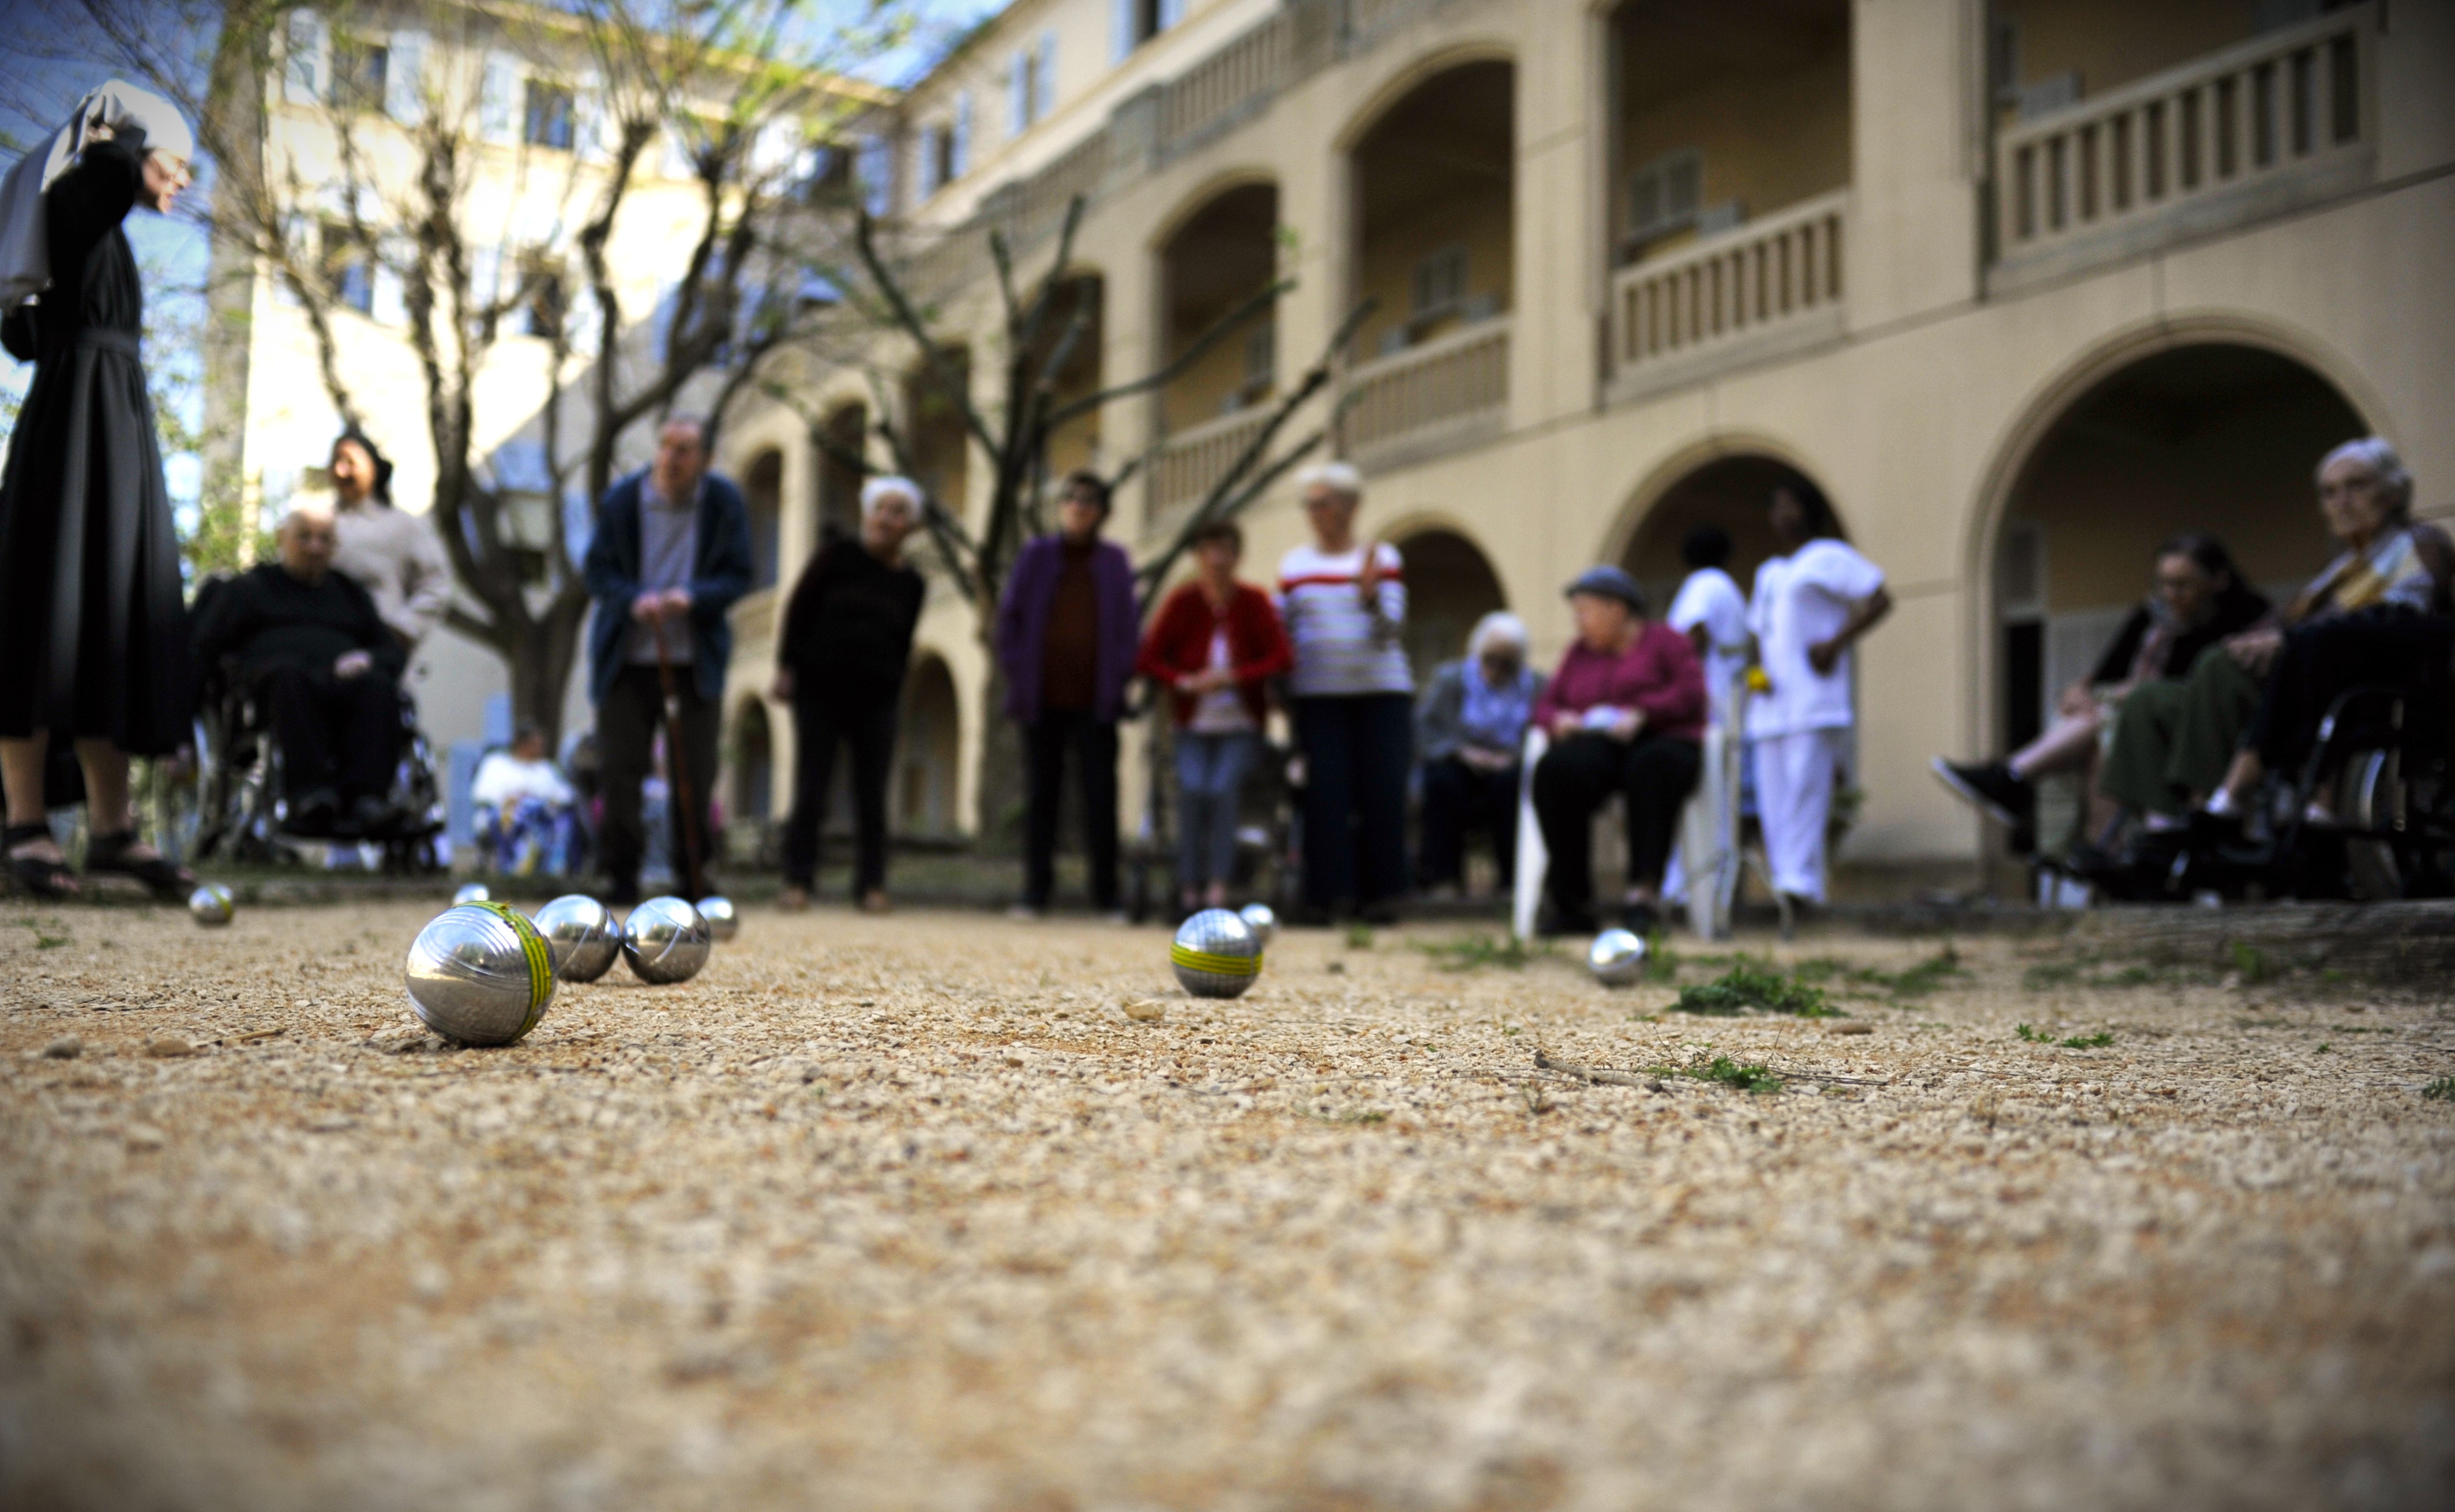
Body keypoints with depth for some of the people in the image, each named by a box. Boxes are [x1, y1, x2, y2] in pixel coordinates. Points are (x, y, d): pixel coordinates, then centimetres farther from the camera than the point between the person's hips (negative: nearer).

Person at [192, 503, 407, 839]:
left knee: (377, 685, -36)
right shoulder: (248, 587, 29)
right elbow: (205, 645, 17)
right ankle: (310, 793, -56)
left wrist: (367, 661, 0)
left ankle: (363, 797, -55)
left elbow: (394, 651, 24)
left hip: (341, 680, 2)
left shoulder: (350, 594, 35)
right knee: (289, 674, -41)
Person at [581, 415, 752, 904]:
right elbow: (596, 569, 1)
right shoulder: (622, 500, 0)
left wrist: (693, 596, -20)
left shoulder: (725, 503, 0)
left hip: (696, 661, 0)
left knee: (696, 775, 1)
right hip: (628, 659, 0)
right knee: (620, 770, -2)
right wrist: (633, 599, -19)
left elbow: (738, 576, -1)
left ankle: (694, 877, 13)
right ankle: (623, 878, 8)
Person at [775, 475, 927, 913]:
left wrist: (892, 702, 9)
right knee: (810, 791, -3)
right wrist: (787, 667, -3)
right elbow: (798, 608, 3)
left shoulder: (911, 583, 10)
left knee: (872, 797, 1)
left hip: (875, 696, 2)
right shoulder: (837, 556, 2)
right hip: (820, 688, -2)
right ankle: (798, 880, 5)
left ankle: (871, 885, 7)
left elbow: (902, 648, 14)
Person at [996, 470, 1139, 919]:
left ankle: (1107, 897, 4)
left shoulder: (1114, 561, 8)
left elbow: (1129, 625, 10)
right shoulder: (1036, 555, 8)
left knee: (1101, 797, -2)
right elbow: (1010, 615, 9)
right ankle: (1036, 893, 12)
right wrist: (1018, 672, -1)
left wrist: (1120, 676, -2)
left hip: (1095, 701, -1)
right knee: (1043, 794, 7)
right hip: (1044, 699, 1)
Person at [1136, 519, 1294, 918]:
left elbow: (1282, 658, -7)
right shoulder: (1182, 601, 0)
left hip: (1241, 725, -1)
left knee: (1223, 788, -25)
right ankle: (1189, 888, -19)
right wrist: (1185, 682, -19)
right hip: (1194, 725, 1)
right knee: (1193, 789, -23)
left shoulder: (1254, 602, -2)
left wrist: (1232, 677, -19)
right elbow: (1148, 659, -1)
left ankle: (1218, 886, -24)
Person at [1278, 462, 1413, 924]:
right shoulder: (1293, 565, 13)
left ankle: (1378, 893, 2)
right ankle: (1325, 891, -2)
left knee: (1382, 791, -6)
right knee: (1325, 791, -7)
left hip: (1382, 693, -1)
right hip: (1317, 695, 1)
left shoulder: (1383, 558, 7)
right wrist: (1278, 692, 6)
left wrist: (1369, 594, -20)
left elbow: (1390, 629, -2)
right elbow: (1280, 633, 15)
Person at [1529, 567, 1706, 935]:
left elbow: (1691, 693, -4)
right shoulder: (1580, 652, 24)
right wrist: (1558, 719, -5)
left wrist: (1641, 714, -18)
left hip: (1662, 742, -3)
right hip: (1596, 746, 3)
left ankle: (1645, 890, -43)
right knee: (1555, 770, -33)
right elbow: (1546, 704, 19)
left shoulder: (1664, 641, 11)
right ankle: (1573, 906, -34)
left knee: (1652, 769, -41)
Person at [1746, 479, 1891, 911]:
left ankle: (1802, 880, -24)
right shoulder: (1768, 573, 26)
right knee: (1773, 798, -1)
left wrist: (1836, 644, -12)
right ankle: (1783, 881, -1)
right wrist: (1759, 669, 7)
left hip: (1814, 698, -7)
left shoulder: (1830, 558, 4)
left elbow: (1880, 601, -3)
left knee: (1805, 783, -18)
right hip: (1771, 703, 7)